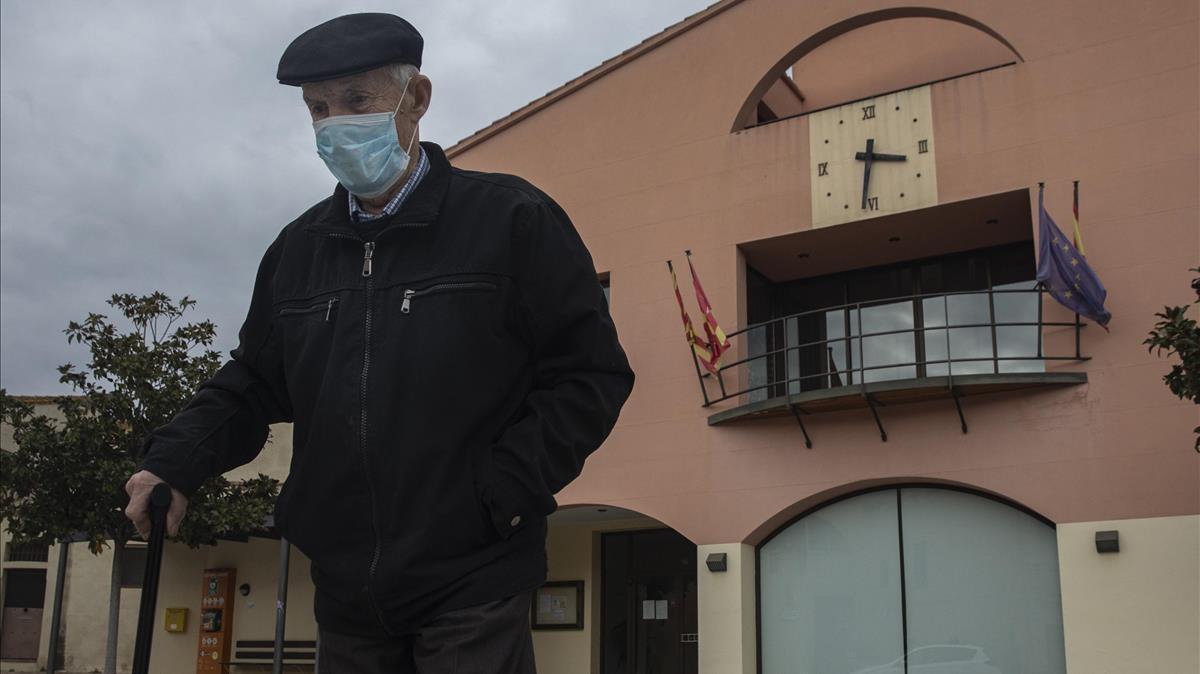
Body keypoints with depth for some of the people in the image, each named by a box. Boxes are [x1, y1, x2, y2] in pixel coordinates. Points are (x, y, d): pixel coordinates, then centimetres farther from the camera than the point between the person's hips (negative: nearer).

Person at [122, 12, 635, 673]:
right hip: (344, 593, 5)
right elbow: (252, 383, 18)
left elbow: (593, 372, -7)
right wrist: (175, 459, 0)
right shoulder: (298, 248, 12)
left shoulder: (510, 218, -5)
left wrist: (508, 488, -14)